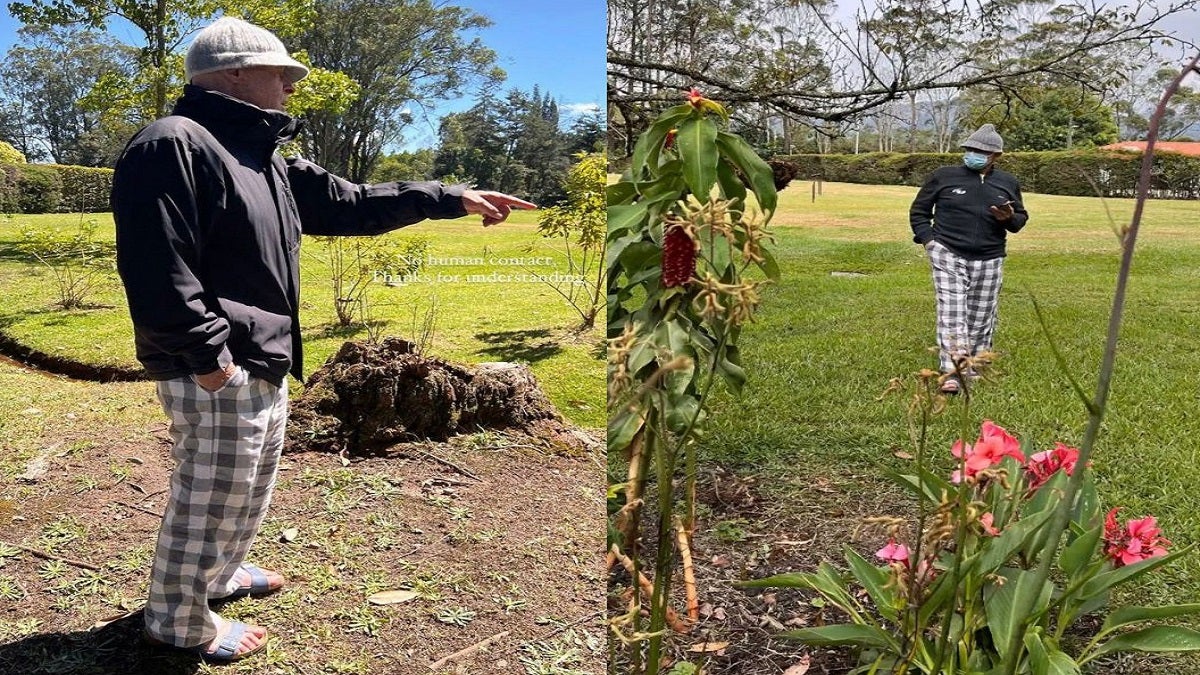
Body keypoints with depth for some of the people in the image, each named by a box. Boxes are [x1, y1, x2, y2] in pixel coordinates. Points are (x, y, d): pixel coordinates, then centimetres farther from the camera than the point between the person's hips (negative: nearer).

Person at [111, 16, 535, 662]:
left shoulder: (263, 160, 15)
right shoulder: (173, 144, -17)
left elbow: (349, 203, 16)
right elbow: (156, 266, -25)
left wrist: (451, 197, 14)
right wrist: (209, 356, -24)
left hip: (262, 364, 10)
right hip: (216, 370, -10)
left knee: (248, 487, 25)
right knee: (211, 495, 4)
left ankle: (220, 573, 47)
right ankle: (180, 620, 24)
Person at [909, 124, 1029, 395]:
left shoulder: (1008, 183, 10)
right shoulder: (943, 176, 2)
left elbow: (1021, 218, 18)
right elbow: (919, 210, 8)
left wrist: (1009, 218, -6)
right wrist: (927, 239, -6)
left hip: (989, 261, 3)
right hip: (948, 256, -3)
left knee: (981, 318, 9)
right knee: (951, 314, -13)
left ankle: (975, 368, 24)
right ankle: (952, 373, -16)